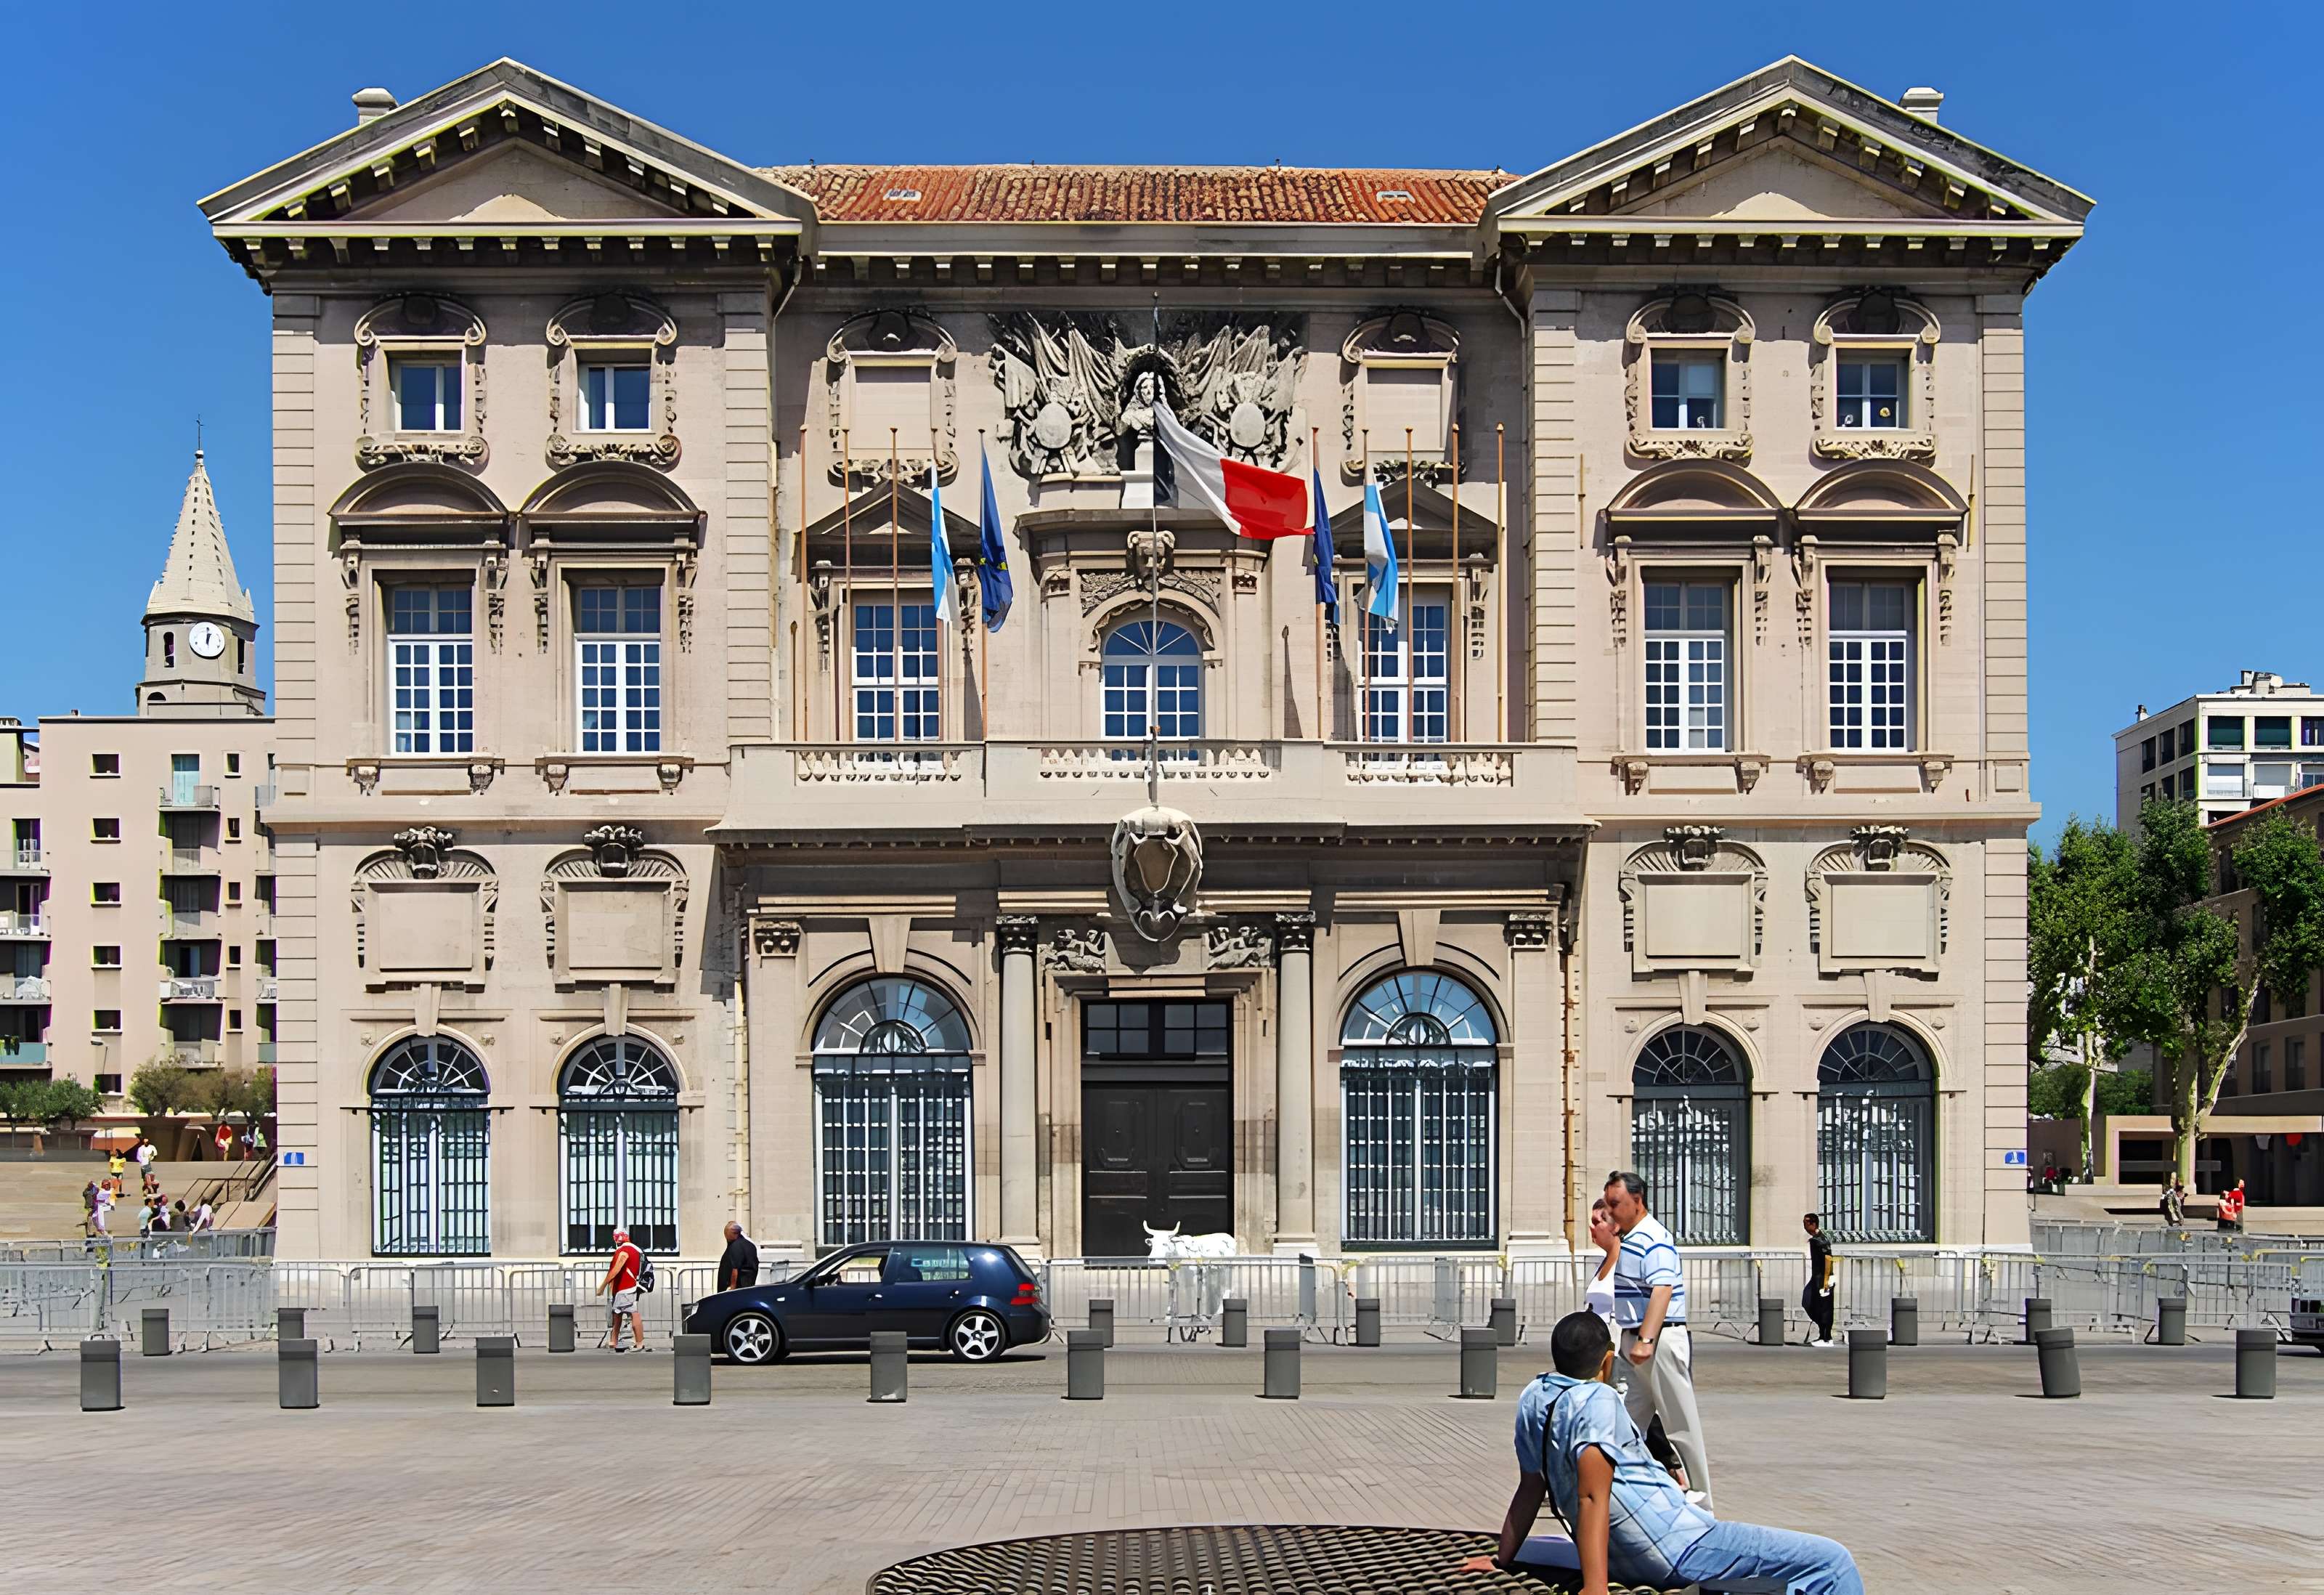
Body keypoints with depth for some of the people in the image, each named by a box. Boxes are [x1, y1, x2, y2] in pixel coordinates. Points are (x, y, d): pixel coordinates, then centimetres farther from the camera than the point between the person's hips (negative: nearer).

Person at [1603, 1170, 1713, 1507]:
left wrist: (1646, 1340, -31)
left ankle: (1700, 1503, 3)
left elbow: (1662, 1290, -26)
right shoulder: (1627, 1240, 16)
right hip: (1636, 1341, 10)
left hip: (1660, 1340, -10)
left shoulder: (1653, 1239, -15)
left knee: (1681, 1427, -3)